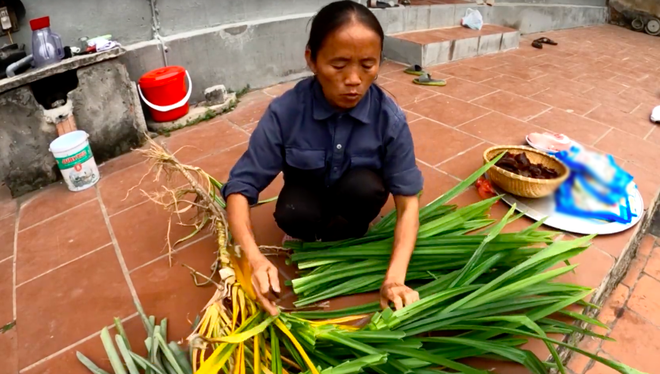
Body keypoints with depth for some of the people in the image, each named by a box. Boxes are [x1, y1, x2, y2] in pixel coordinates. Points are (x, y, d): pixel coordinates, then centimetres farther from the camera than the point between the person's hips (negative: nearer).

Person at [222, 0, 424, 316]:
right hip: (309, 192, 0)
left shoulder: (390, 118, -26)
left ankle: (335, 236, -1)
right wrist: (254, 258, -42)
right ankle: (324, 232, 2)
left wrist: (395, 276, -38)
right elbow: (240, 187, -26)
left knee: (364, 186, -34)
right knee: (293, 216, -33)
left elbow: (408, 200, -24)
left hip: (354, 193, 1)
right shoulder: (285, 112, -28)